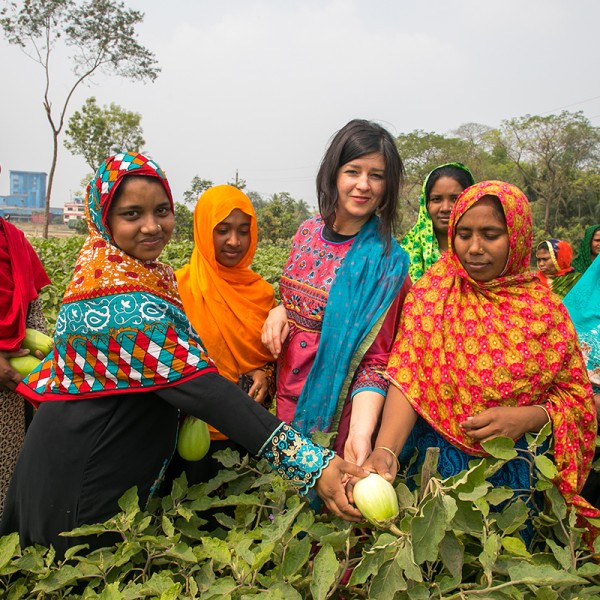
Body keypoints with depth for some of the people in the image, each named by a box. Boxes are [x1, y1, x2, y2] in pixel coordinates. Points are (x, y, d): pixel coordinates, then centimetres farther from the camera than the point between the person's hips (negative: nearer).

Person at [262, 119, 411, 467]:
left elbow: (374, 361, -19)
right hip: (288, 397, 6)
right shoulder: (309, 232, -1)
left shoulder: (386, 261, -18)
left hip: (335, 410, -5)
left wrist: (362, 430, -33)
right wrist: (279, 311, -7)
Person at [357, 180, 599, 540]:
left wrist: (527, 418, -20)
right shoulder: (433, 292, -7)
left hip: (512, 469, 1)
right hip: (433, 460, 0)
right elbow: (407, 377, -15)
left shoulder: (544, 308, -5)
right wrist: (385, 450, -29)